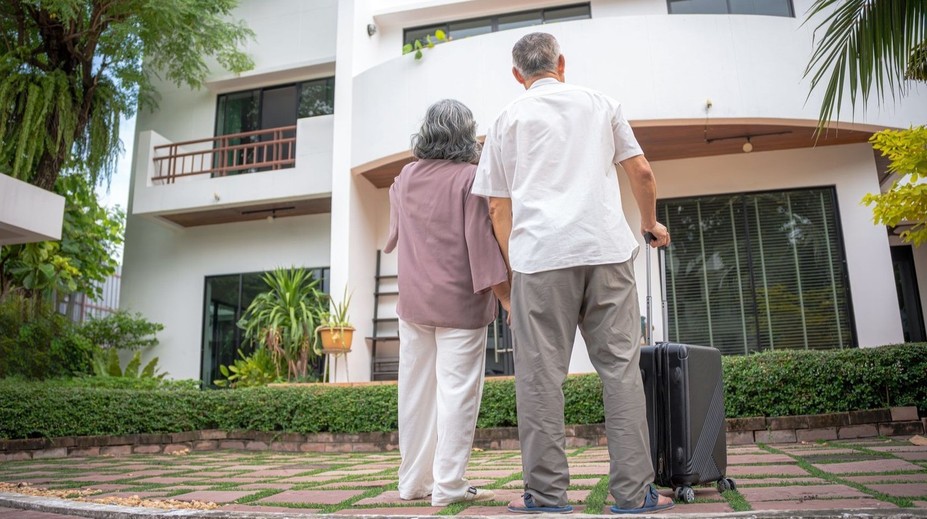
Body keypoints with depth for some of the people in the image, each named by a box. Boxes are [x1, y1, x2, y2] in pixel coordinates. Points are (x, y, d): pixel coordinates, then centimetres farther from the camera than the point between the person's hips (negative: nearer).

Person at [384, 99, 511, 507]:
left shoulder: (405, 178, 9)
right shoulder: (470, 177, -9)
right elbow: (481, 242, -13)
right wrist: (506, 297, -9)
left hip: (412, 301, 6)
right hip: (459, 301, -5)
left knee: (415, 391, 10)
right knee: (456, 391, 0)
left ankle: (413, 480, 18)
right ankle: (449, 484, 1)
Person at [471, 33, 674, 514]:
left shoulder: (508, 118, 13)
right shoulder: (600, 103, 17)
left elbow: (498, 207, 8)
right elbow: (641, 172, 15)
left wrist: (513, 267, 15)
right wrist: (651, 223, 31)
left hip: (540, 256, -1)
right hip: (607, 248, 2)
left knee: (540, 374, 1)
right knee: (620, 366, 3)